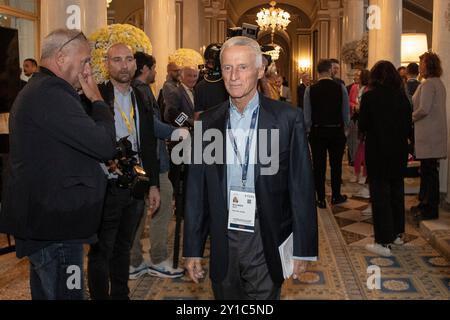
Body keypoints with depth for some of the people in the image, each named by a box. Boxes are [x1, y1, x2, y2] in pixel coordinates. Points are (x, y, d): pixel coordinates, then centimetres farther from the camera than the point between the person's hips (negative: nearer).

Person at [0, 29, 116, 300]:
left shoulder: (36, 91, 17)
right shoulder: (51, 94, -19)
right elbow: (105, 145, -21)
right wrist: (98, 100, -8)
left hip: (40, 221, 11)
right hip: (55, 228, -11)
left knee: (47, 291, 20)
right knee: (66, 293, -2)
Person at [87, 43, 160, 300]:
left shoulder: (142, 101, 10)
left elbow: (149, 146, 12)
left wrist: (154, 184, 10)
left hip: (135, 188, 5)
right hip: (106, 189, -5)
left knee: (123, 248, 18)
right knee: (101, 252, 6)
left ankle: (121, 295, 32)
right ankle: (100, 297, 21)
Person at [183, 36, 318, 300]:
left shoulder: (288, 118, -6)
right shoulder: (208, 122, 3)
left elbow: (302, 188, -5)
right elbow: (197, 190, 5)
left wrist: (304, 249, -6)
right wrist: (193, 249, 5)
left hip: (267, 245, -3)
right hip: (223, 244, 3)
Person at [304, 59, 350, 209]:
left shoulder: (310, 89, -7)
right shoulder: (341, 88, -7)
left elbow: (307, 115, -5)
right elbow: (346, 113, -2)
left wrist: (308, 130, 9)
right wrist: (344, 128, 14)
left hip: (317, 132, 0)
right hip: (337, 131, 0)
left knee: (319, 165, 6)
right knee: (336, 164, 13)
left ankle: (321, 199, 10)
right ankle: (336, 196, 24)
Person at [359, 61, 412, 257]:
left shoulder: (370, 97, -12)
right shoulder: (402, 96, -2)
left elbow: (362, 126, -7)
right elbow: (408, 125, 4)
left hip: (377, 150, -4)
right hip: (399, 150, 4)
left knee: (380, 194, 1)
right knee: (397, 190, 17)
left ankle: (384, 242, 1)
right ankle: (397, 233, 29)